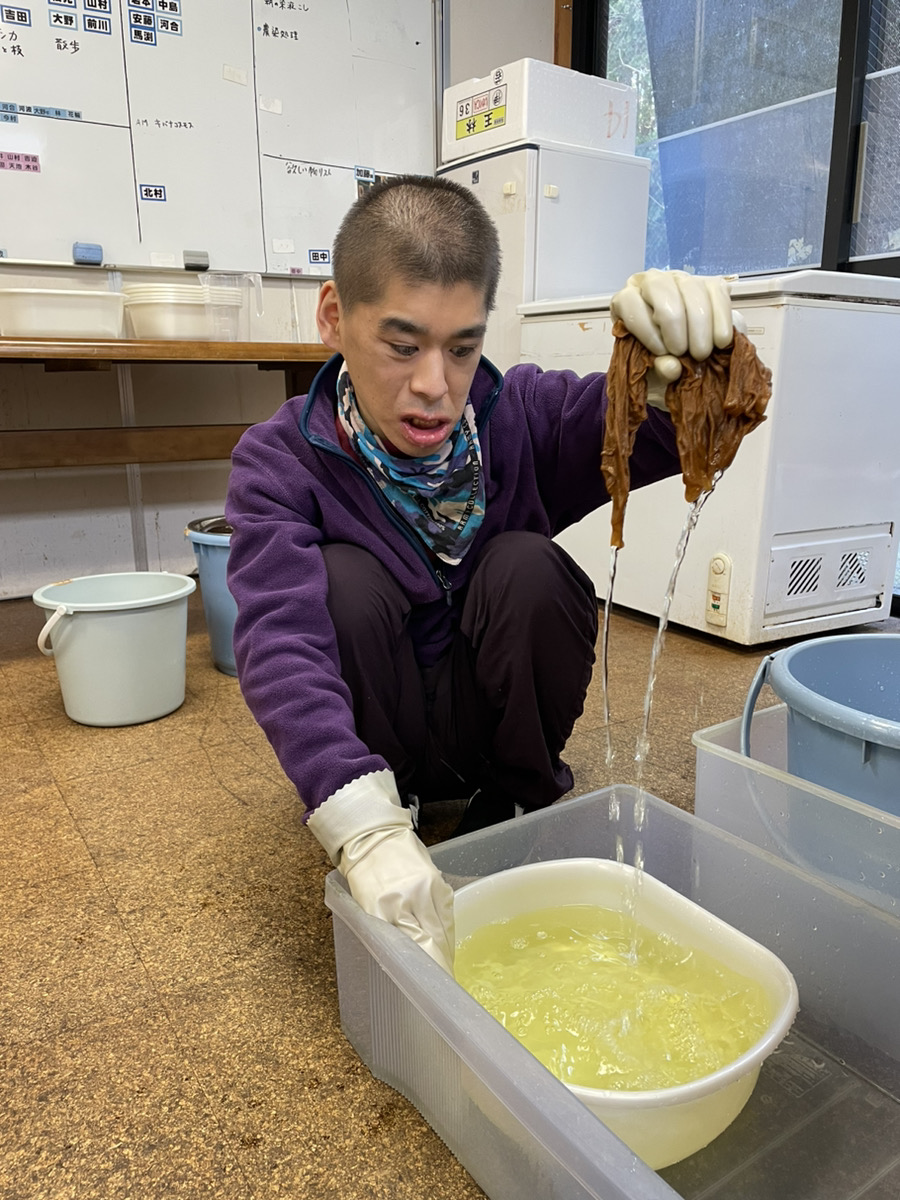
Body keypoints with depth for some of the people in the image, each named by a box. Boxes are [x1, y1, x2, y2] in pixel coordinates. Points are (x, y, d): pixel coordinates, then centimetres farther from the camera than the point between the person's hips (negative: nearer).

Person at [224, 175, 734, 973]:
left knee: (528, 566, -24)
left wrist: (683, 349, -49)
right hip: (368, 749, -1)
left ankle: (519, 802, -1)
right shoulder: (279, 464, -19)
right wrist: (367, 829, -47)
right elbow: (280, 639, -33)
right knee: (342, 578, -27)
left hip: (492, 725, 2)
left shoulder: (520, 416, -11)